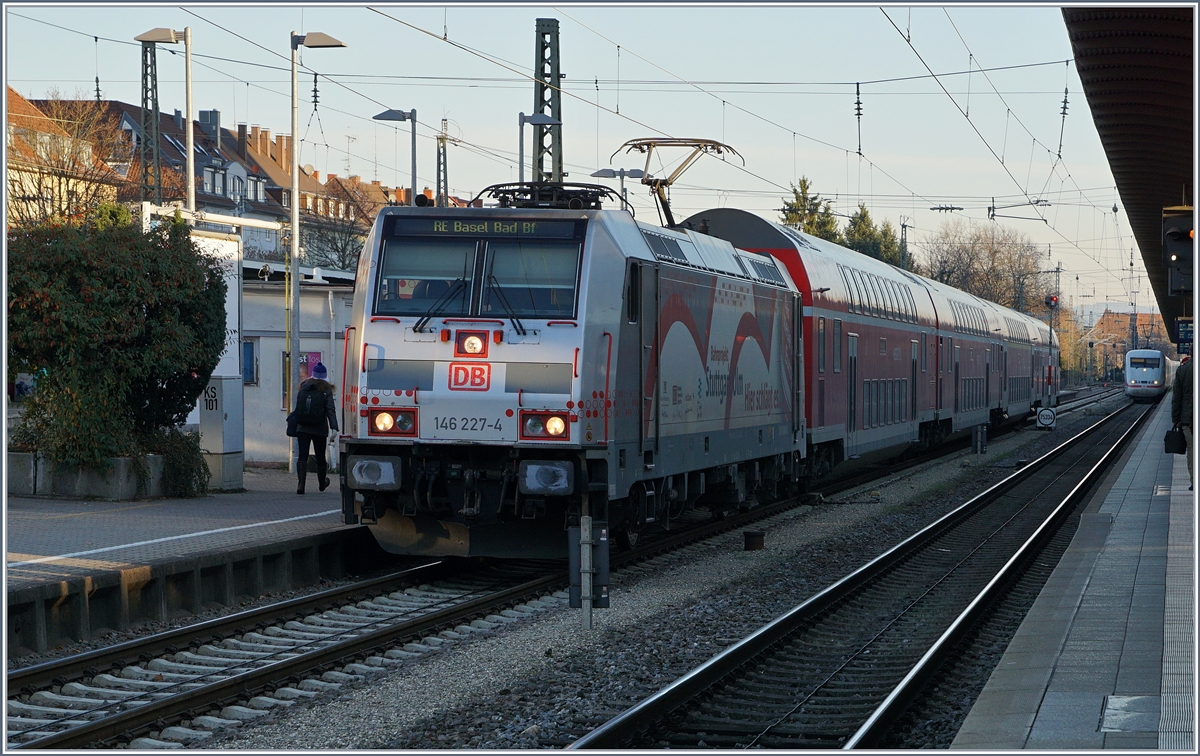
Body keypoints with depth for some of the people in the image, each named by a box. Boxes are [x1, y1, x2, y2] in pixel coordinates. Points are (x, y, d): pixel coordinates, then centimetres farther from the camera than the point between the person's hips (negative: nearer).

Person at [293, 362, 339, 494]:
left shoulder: (304, 387, 4)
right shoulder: (326, 390, -6)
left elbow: (297, 407, 11)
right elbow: (330, 410, -13)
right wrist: (334, 427, -15)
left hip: (302, 427, 1)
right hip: (319, 429, -1)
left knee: (303, 455, -5)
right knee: (320, 456, 15)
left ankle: (300, 483, -24)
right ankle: (322, 483, 34)